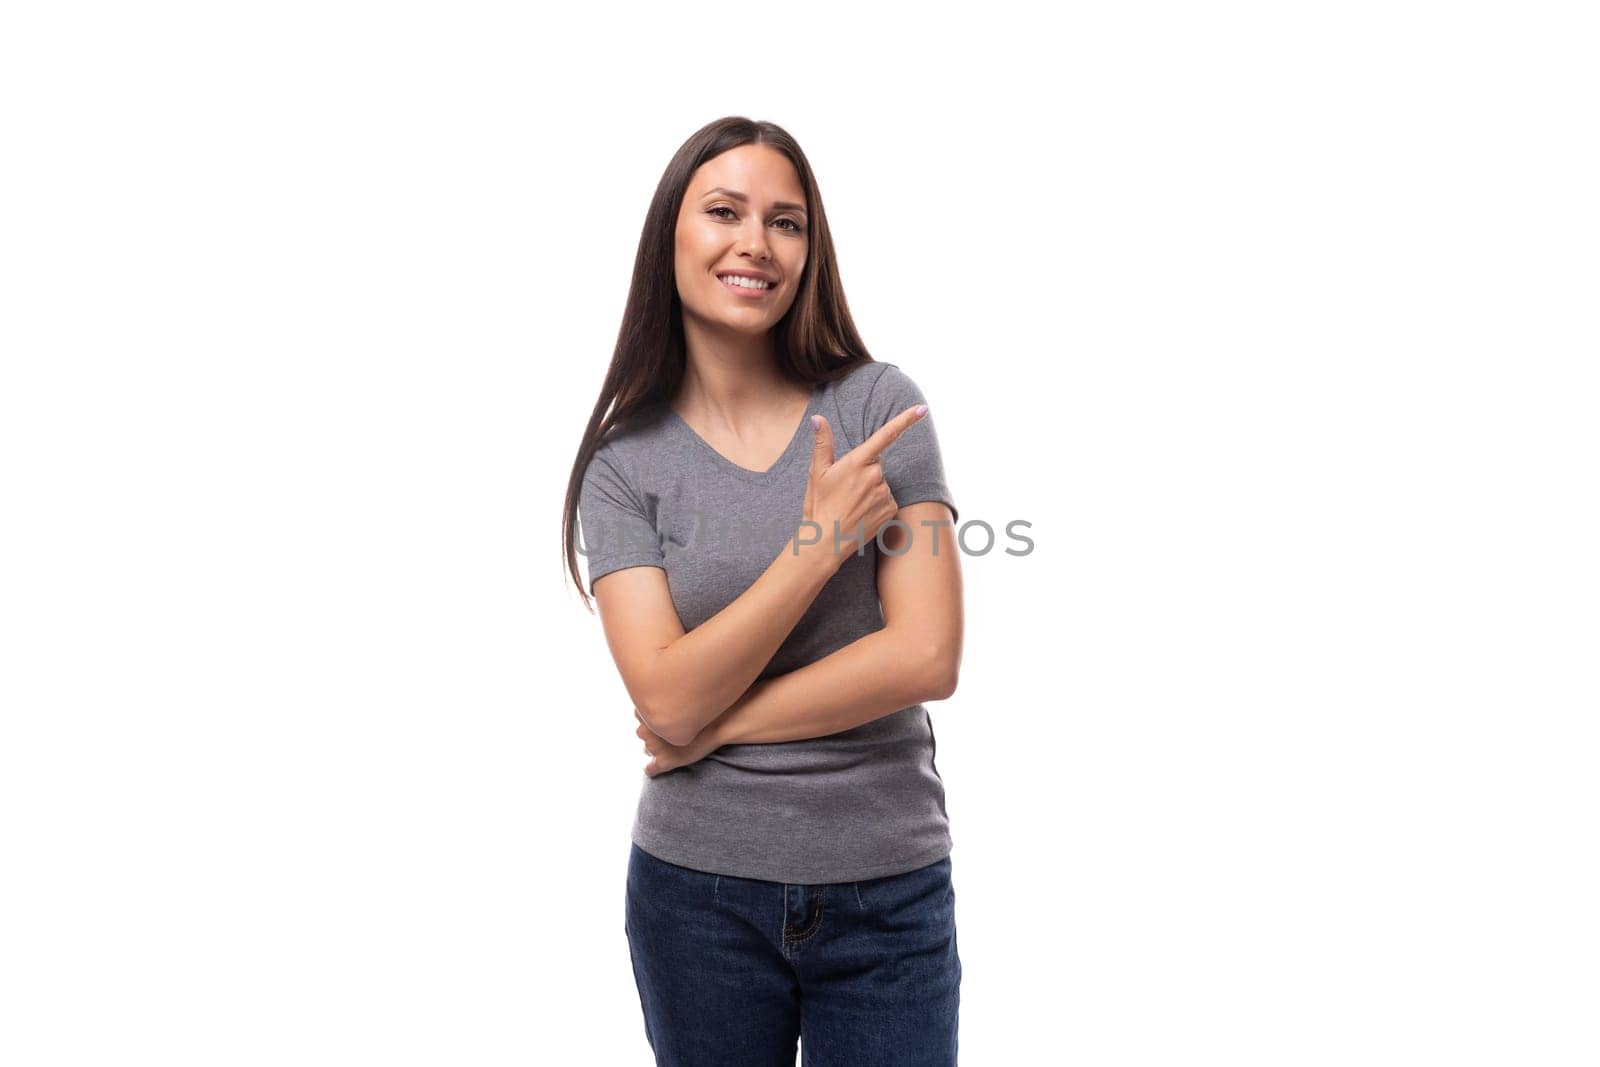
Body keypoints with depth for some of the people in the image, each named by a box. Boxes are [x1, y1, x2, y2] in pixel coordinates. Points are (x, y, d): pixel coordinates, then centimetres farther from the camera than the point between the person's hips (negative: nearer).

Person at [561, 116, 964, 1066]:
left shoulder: (881, 405, -5)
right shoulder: (624, 461, -3)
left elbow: (928, 658, -13)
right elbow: (666, 701, -13)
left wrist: (714, 728, -11)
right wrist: (821, 542, -19)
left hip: (891, 890, 0)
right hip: (698, 891, 1)